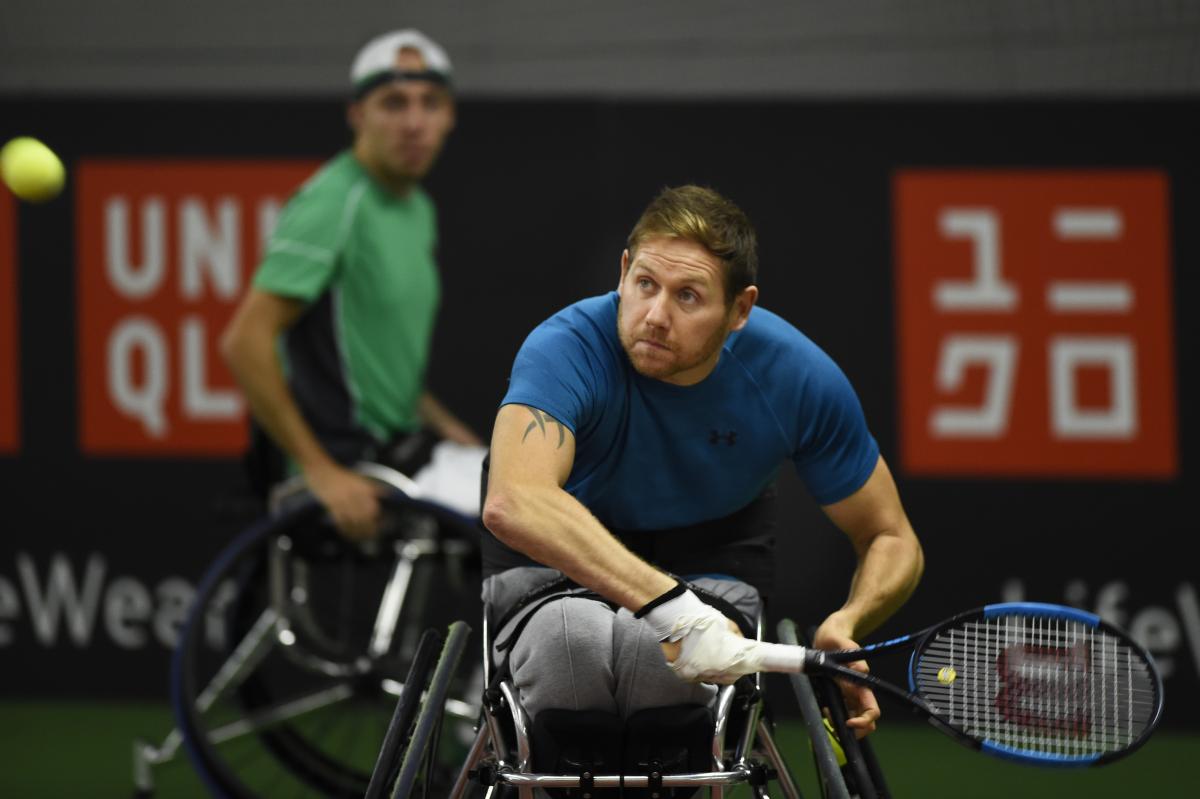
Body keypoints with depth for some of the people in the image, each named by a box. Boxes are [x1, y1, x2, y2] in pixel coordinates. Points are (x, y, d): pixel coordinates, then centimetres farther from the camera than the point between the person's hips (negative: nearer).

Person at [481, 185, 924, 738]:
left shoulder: (801, 377, -21)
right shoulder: (568, 350, -32)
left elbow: (892, 541, -7)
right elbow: (512, 503, -52)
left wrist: (845, 625, -31)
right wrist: (674, 607, -61)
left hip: (712, 570, 2)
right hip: (560, 564, -1)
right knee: (576, 636, -37)